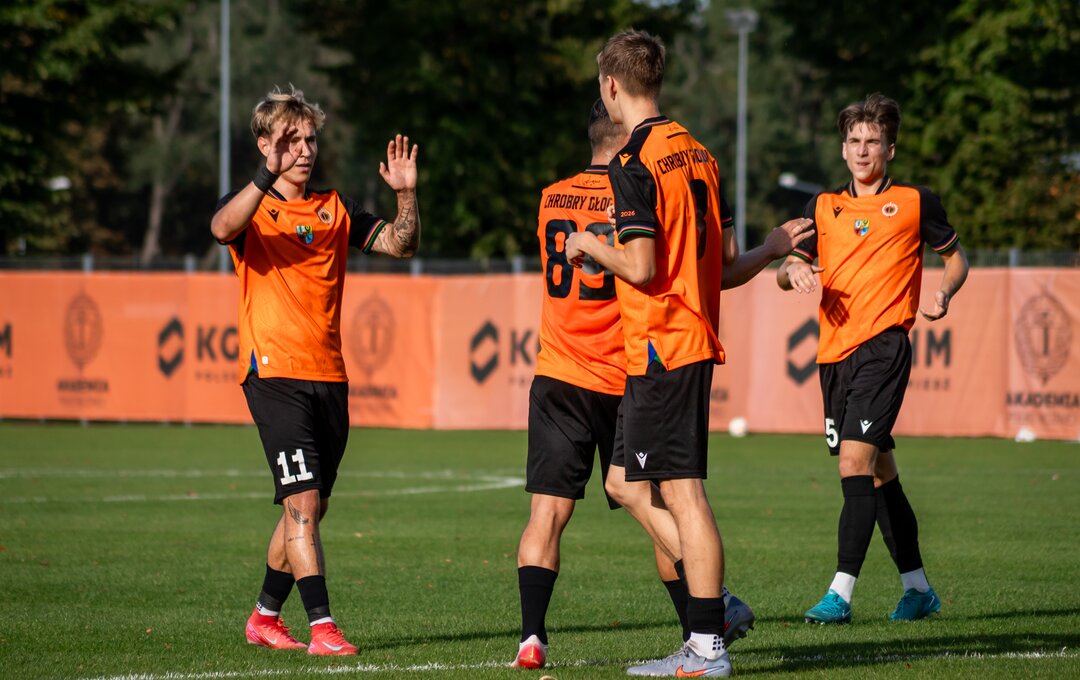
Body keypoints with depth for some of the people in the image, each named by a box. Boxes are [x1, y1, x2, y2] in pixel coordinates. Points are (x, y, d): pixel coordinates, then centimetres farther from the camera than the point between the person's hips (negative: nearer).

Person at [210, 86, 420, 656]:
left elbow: (400, 244, 9)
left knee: (308, 508, 12)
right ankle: (321, 627, -19)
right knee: (302, 502, -15)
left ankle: (265, 616, 27)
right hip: (275, 374, -6)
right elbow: (222, 228, -24)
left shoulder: (334, 209, 14)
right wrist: (268, 178, -38)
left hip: (329, 376, 6)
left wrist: (406, 194, -9)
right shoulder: (251, 207, 0)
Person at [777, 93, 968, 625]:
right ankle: (917, 587, 23)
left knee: (856, 459, -18)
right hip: (834, 352, 6)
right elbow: (786, 269, 14)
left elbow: (955, 256, 15)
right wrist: (792, 270, -10)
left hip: (883, 346, -5)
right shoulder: (824, 207, 15)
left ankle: (841, 592, -22)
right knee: (878, 472, 12)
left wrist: (944, 293, -5)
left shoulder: (915, 202, 5)